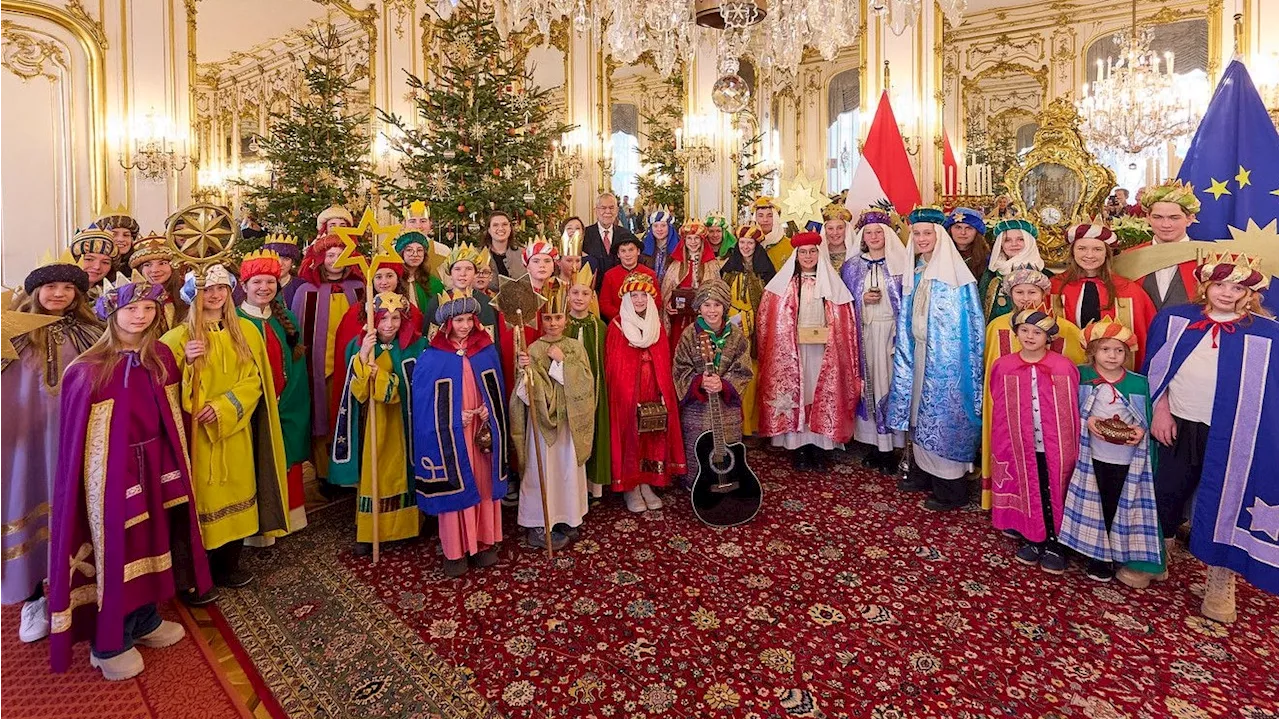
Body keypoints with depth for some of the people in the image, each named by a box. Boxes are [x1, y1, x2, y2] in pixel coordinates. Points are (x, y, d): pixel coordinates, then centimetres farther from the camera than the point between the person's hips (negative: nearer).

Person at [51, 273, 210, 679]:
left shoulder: (162, 357, 3)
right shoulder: (89, 369, -13)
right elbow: (75, 431, -12)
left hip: (155, 464, 5)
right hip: (112, 469, -5)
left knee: (151, 541, 16)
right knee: (116, 548, 6)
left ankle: (145, 621, 36)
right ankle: (108, 644, 25)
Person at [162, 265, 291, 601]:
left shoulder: (246, 331, 6)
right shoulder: (180, 336, -3)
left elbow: (254, 381, 1)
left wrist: (223, 408, -13)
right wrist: (186, 363, -24)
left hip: (235, 433, 3)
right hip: (196, 435, -3)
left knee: (235, 496, 11)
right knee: (201, 500, 1)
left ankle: (229, 565, 28)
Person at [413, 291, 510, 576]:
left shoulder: (486, 350, 2)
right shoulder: (431, 358, -8)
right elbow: (425, 405, -5)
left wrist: (488, 411, -8)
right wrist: (456, 418, -15)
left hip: (482, 431, 3)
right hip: (450, 435, -3)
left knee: (484, 485, 11)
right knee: (453, 488, 5)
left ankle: (484, 542, 27)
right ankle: (454, 551, 20)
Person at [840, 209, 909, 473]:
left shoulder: (900, 264, 5)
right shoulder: (852, 266, 10)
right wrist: (863, 299, -8)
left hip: (891, 331, -2)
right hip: (863, 333, 2)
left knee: (890, 382, -4)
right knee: (868, 383, 1)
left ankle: (889, 446, 4)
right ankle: (875, 443, 10)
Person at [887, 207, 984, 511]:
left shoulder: (955, 274, -10)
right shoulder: (913, 274, 10)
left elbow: (970, 324, -11)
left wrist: (961, 360, -14)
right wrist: (903, 348, 12)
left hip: (947, 357, -7)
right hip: (919, 354, 7)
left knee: (944, 415, -1)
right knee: (921, 412, 12)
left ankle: (951, 488, 11)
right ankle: (923, 472, 26)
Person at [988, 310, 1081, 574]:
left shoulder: (1065, 368, -6)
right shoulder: (1003, 367, -2)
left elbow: (1073, 412, -3)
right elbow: (999, 413, 2)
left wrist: (1073, 451, -4)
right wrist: (1001, 449, 1)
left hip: (1056, 447, -1)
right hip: (1021, 447, 2)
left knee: (1054, 495, 8)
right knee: (1028, 493, 14)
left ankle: (1053, 544, 25)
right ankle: (1032, 540, 30)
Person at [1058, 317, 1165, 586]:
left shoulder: (1138, 383, 0)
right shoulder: (1081, 377, -3)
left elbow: (1148, 420, 4)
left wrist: (1141, 431, -15)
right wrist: (1086, 422, -17)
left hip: (1128, 459, 1)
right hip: (1093, 456, -1)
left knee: (1123, 507, 8)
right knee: (1098, 505, 7)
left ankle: (1126, 557, 25)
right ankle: (1098, 556, 21)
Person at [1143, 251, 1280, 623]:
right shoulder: (1175, 319, 1)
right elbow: (1156, 368, 5)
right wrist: (1161, 409, -3)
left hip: (1230, 436, -2)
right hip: (1179, 425, 2)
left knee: (1225, 502, 7)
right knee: (1167, 493, 13)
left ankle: (1220, 582, 26)